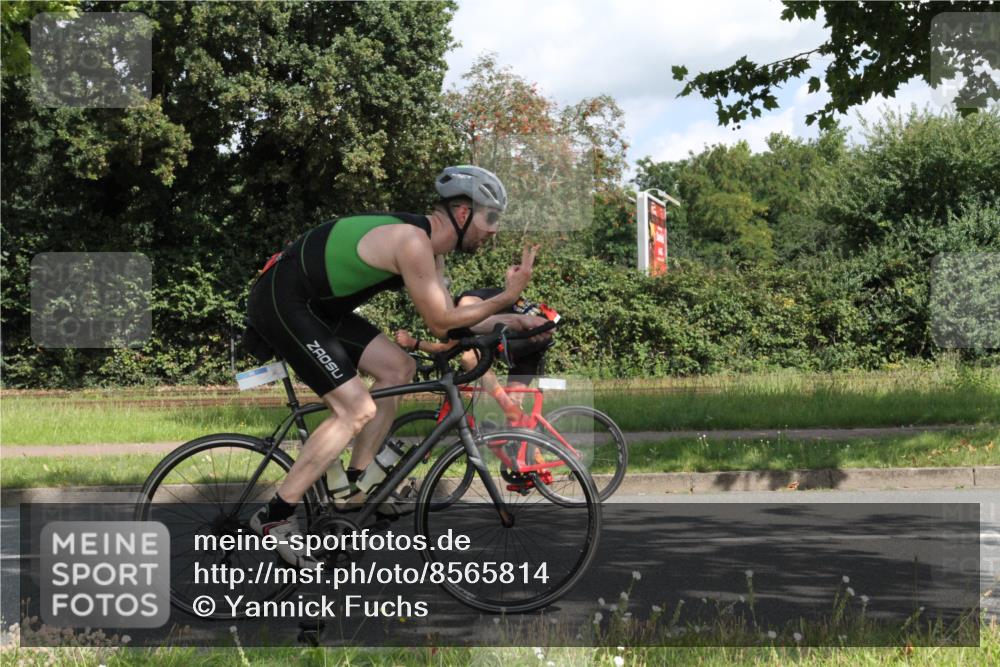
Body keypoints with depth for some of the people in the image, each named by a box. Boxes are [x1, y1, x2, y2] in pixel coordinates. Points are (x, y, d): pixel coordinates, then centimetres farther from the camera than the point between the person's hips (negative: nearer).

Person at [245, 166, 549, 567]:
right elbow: (440, 324, -17)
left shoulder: (429, 248, 8)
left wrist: (510, 322, 10)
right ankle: (275, 517, -10)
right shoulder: (412, 242, -22)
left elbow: (447, 314, 16)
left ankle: (354, 485, 15)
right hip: (281, 301, -10)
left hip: (315, 304, 10)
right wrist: (508, 296, -15)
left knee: (398, 369, 10)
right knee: (357, 410, -15)